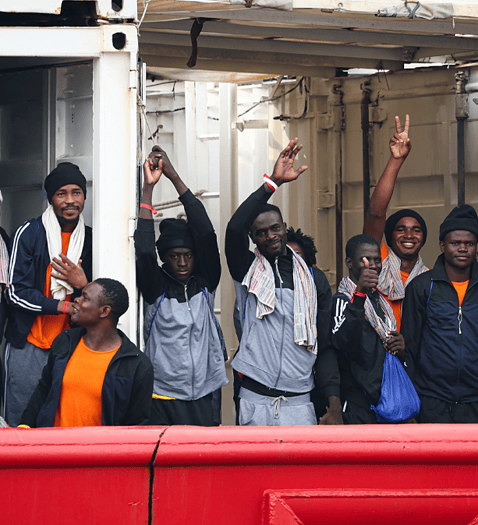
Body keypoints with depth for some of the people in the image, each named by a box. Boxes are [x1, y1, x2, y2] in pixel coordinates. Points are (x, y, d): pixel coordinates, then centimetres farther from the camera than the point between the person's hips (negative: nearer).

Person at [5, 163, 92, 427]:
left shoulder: (91, 239, 9)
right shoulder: (29, 233, -2)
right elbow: (16, 293, -7)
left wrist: (83, 284, -10)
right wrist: (66, 307, -12)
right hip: (29, 346, -3)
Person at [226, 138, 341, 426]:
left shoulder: (314, 279, 12)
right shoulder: (248, 270, 7)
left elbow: (327, 347, 9)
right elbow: (234, 229, -15)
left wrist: (334, 405, -1)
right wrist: (273, 183, -18)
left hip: (299, 405, 1)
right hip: (254, 402, -1)